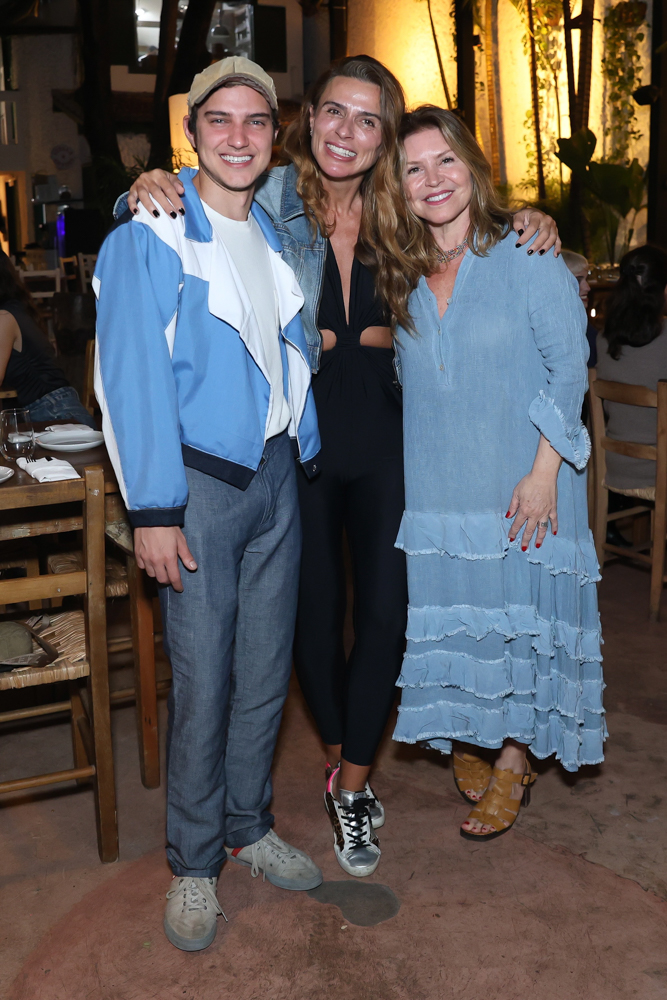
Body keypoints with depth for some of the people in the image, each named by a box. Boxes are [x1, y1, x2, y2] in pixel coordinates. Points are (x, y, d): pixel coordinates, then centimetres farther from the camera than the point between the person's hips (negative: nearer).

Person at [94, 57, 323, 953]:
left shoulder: (277, 234, 13)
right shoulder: (150, 235, -6)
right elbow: (133, 376, -12)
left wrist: (305, 451, 12)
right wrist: (152, 509, -17)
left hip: (278, 475, 6)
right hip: (201, 480, -6)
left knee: (266, 669, 12)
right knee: (202, 680, 0)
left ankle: (248, 827, 31)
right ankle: (194, 863, 17)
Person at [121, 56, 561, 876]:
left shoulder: (401, 216, 2)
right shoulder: (269, 201, -7)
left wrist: (529, 230, -3)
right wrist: (149, 188, -22)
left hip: (383, 439, 2)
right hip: (298, 437, -2)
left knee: (386, 614, 0)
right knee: (316, 612, 10)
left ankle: (349, 780, 20)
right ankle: (342, 760, 35)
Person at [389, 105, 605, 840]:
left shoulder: (528, 257, -9)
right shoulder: (403, 273, 5)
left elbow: (569, 366, -9)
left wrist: (544, 471, -15)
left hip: (517, 481, -4)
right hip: (431, 482, 4)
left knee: (516, 610, 4)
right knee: (444, 609, 10)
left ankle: (513, 763, 21)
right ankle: (464, 740, 31)